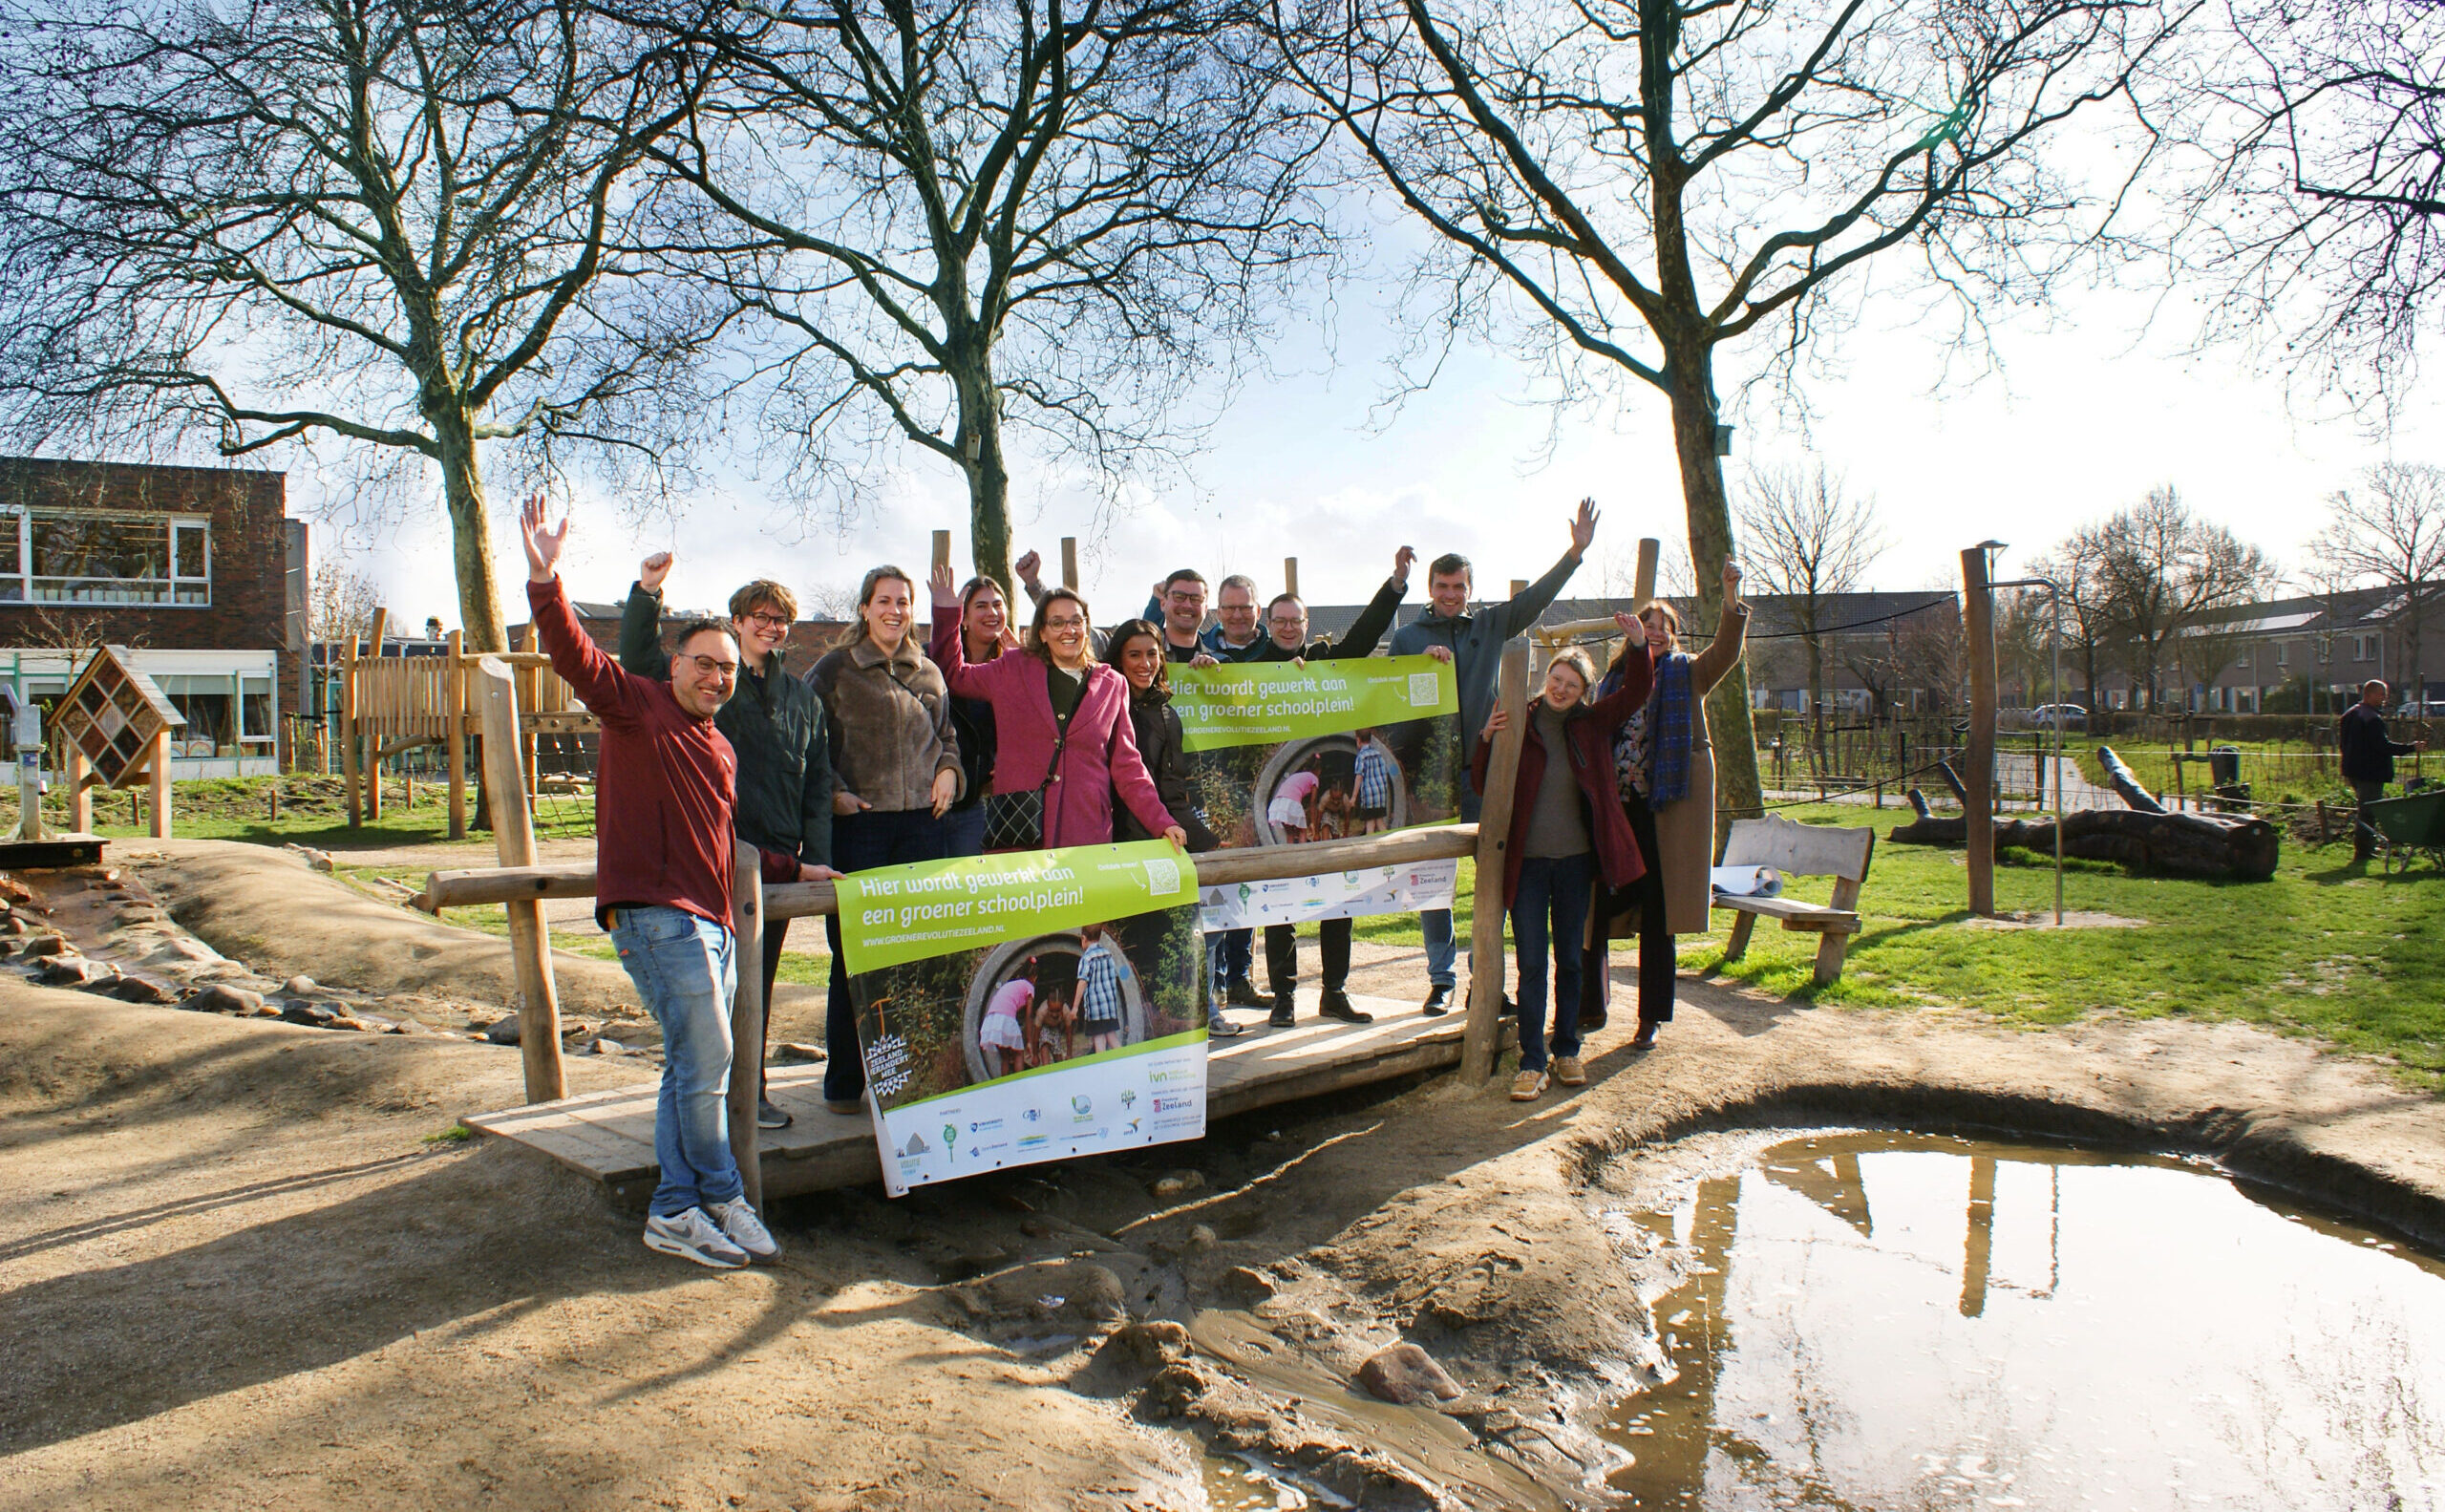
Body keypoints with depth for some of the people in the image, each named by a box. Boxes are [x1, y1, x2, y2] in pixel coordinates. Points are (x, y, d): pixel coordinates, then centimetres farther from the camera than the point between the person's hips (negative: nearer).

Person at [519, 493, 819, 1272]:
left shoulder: (721, 748, 23)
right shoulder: (638, 707, 0)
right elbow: (577, 657, -17)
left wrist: (793, 870, 36)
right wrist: (545, 580, -31)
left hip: (713, 920, 8)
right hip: (655, 913, -8)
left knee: (695, 1067, 9)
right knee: (706, 1056, -10)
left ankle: (675, 1212, 16)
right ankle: (724, 1201, 3)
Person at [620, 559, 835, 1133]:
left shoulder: (804, 699, 15)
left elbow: (818, 788, 13)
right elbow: (638, 661, -9)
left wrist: (816, 860, 5)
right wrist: (645, 592, -21)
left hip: (776, 859, 4)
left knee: (758, 981, 11)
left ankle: (751, 1092, 21)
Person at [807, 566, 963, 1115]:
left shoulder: (929, 674, 16)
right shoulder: (836, 668, 4)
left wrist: (948, 769, 7)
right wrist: (831, 793, -8)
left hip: (920, 820, 4)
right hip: (858, 821, -3)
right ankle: (844, 1081, 10)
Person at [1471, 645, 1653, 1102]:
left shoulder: (1591, 723, 4)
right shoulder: (1517, 722, -4)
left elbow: (1635, 693, -5)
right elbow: (1482, 786, -5)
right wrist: (1487, 740, -22)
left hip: (1575, 859, 3)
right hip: (1527, 861, -2)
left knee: (1570, 960, 12)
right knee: (1531, 965, -2)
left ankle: (1567, 1051, 25)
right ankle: (1532, 1063, 4)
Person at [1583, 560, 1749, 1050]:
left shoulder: (1687, 673, 8)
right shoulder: (1613, 679, 16)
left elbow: (1726, 650, -11)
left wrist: (1731, 596, -25)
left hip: (1667, 810, -3)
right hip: (1614, 808, 3)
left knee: (1656, 917, 0)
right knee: (1594, 912, 2)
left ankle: (1650, 1020, 9)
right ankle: (1592, 1008, 16)